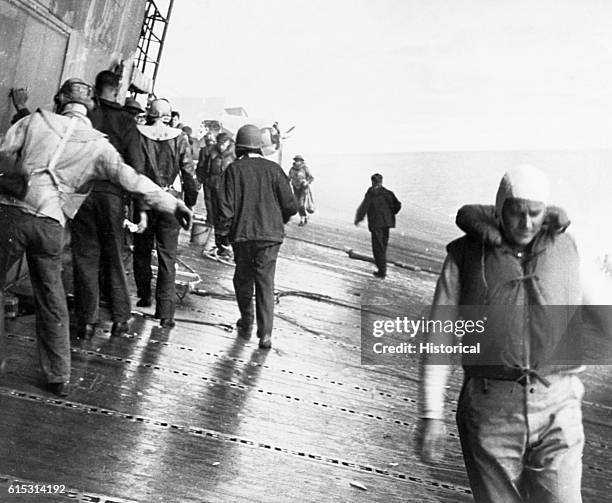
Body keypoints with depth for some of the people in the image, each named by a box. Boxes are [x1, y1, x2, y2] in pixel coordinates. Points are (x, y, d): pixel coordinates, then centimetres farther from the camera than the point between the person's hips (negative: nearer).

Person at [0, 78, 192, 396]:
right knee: (52, 300, 12)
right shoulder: (97, 145, 4)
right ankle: (59, 376, 18)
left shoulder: (36, 121, 5)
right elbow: (131, 179, -4)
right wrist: (172, 204, 0)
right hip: (50, 224, 1)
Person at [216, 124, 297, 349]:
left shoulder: (233, 170, -4)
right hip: (270, 234, 0)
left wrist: (223, 233, 5)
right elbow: (291, 206, -1)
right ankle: (265, 333, -4)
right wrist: (280, 220, 19)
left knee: (243, 279, 18)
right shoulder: (273, 169, 0)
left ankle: (246, 324, 29)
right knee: (265, 282, 4)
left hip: (242, 234, 0)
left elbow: (226, 207, -8)